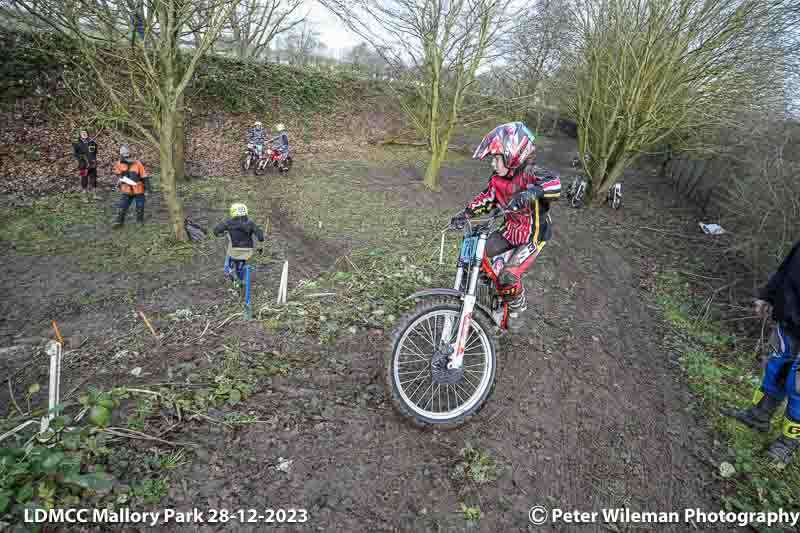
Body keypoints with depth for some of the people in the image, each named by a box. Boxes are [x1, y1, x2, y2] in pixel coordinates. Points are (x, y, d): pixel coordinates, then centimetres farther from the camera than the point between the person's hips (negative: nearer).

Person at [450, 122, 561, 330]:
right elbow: (486, 198, 6)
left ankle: (517, 305, 13)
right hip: (510, 229, 7)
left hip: (532, 237, -7)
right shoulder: (497, 178, -4)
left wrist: (532, 192, -61)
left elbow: (555, 184, -41)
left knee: (508, 277, -19)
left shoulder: (529, 174, -24)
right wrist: (466, 214, -9)